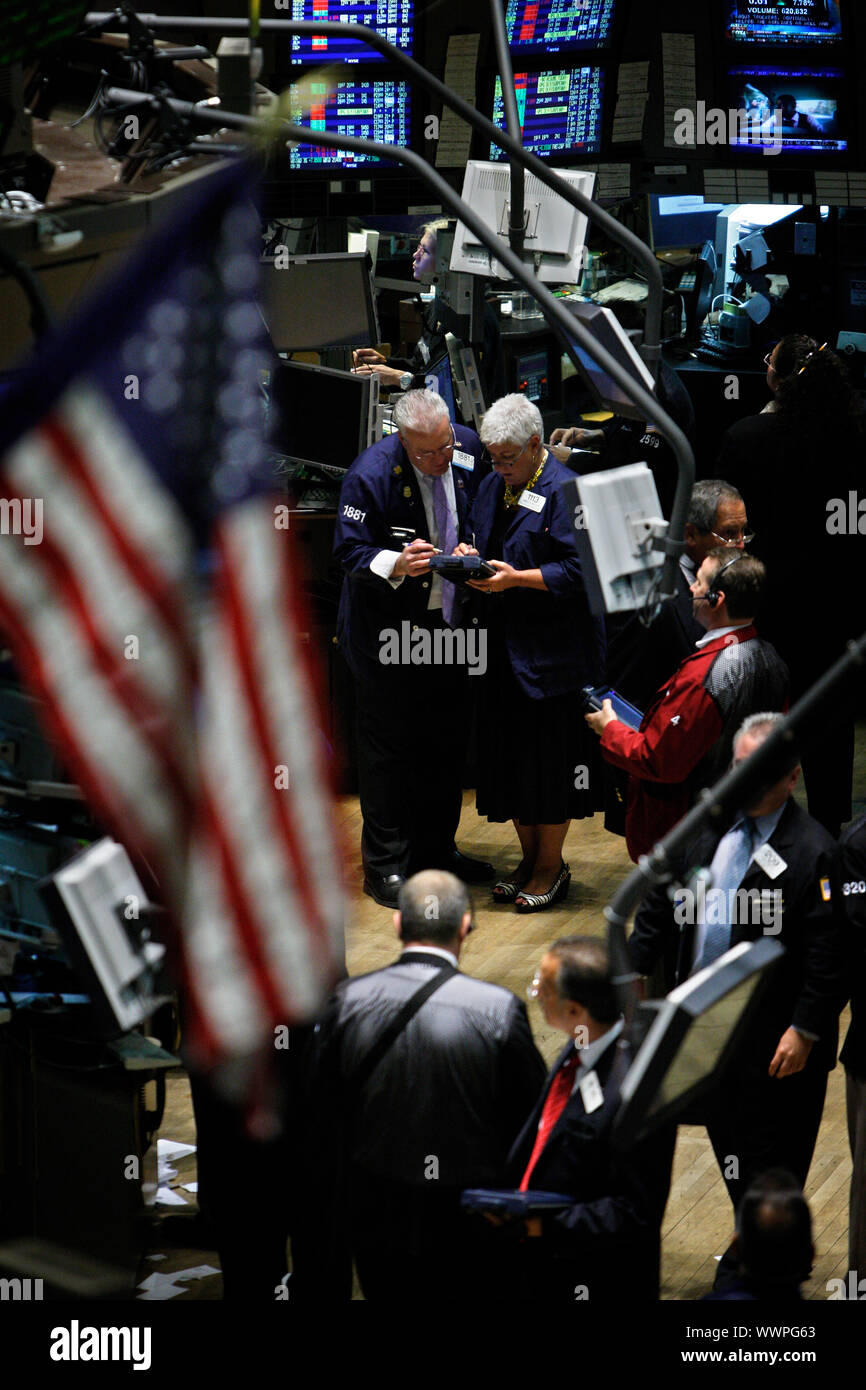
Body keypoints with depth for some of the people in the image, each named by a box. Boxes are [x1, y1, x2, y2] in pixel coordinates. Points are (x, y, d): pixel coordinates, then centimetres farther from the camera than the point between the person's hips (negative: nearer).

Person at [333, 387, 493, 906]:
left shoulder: (469, 447, -6)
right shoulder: (371, 474, -21)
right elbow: (350, 551, -16)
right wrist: (395, 565, -33)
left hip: (450, 622, 6)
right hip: (390, 629, -6)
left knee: (449, 739, 15)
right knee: (388, 746, 2)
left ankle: (436, 848, 32)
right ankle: (385, 865, 13)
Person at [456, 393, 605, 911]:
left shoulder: (565, 492, -13)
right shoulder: (494, 486, 11)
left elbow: (576, 572, -17)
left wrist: (516, 578, -22)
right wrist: (471, 555, 0)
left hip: (552, 651, -8)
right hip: (503, 647, 8)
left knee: (550, 757, 0)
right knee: (508, 753, 11)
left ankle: (550, 867, 13)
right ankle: (531, 859, 24)